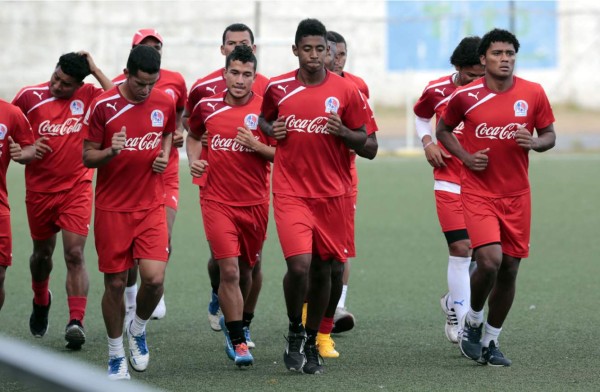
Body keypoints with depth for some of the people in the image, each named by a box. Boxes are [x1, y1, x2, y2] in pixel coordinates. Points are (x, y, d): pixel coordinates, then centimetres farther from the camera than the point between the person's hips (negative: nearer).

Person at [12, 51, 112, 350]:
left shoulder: (88, 96, -5)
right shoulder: (29, 96, -4)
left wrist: (95, 70, -18)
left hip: (76, 189, -2)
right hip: (40, 189, 2)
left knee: (74, 255, -13)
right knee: (42, 252, 17)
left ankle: (76, 322, -18)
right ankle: (41, 301, 45)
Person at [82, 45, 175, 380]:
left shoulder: (165, 103, 1)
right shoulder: (103, 107, -9)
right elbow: (87, 156, -4)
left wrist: (165, 155, 2)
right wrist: (111, 152, -24)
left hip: (151, 207, 2)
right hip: (112, 209, -2)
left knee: (155, 277, -13)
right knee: (115, 283, 2)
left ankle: (138, 329, 18)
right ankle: (116, 355, 20)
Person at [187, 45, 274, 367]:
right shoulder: (207, 107, 1)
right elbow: (193, 135, 21)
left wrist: (257, 146, -18)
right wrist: (194, 160, 3)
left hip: (255, 203, 1)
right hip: (217, 201, -1)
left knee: (245, 269, 14)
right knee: (229, 269, -12)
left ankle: (234, 321, 42)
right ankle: (237, 342, -5)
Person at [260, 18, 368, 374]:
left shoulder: (346, 91, -1)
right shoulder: (278, 88, 1)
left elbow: (365, 141, 4)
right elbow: (265, 119, 21)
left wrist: (343, 132, -16)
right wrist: (272, 131, -1)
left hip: (332, 194, 1)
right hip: (291, 193, -1)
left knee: (324, 268, 9)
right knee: (299, 264, -17)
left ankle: (312, 342, 26)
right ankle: (295, 331, 8)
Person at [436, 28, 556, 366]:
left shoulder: (533, 94, -2)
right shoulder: (465, 96, -5)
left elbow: (549, 135, 9)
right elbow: (443, 130, 11)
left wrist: (534, 143, -14)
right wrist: (466, 157, -6)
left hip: (517, 195, 3)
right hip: (478, 192, -3)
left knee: (509, 270, 6)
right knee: (490, 260, -20)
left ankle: (491, 341, 22)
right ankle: (473, 321, 7)